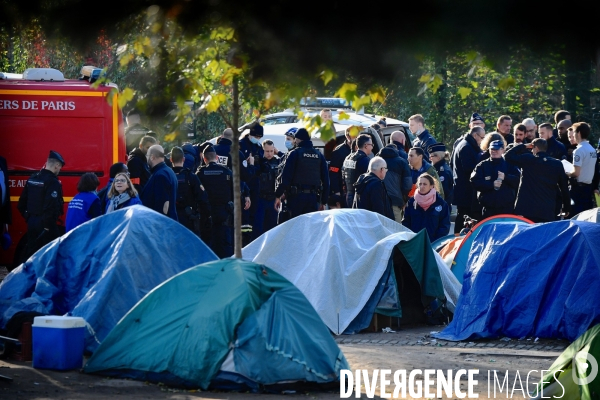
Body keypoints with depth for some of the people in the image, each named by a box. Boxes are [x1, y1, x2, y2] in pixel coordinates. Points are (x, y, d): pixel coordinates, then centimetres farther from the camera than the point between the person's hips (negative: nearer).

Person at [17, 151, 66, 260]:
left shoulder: (32, 178, 10)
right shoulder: (53, 182, -16)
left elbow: (22, 202, 15)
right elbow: (51, 206, -25)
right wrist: (48, 225, -19)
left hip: (32, 222, 8)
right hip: (45, 223, -8)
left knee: (30, 252, 12)